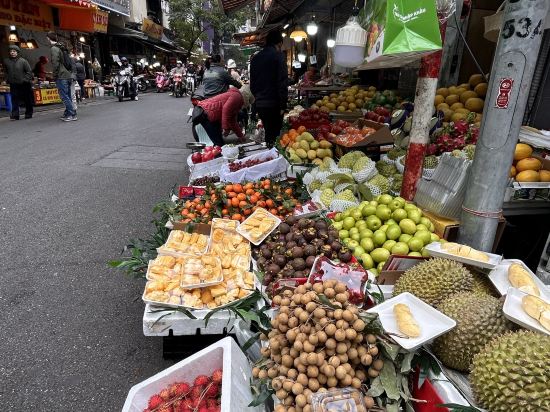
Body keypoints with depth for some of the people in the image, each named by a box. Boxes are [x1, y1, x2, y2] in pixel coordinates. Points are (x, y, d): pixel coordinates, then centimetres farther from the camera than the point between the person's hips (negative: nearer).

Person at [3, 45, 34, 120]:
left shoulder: (23, 61, -5)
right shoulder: (6, 61, 6)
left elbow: (29, 72, -4)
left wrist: (25, 79, -12)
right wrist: (8, 79, 12)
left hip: (24, 85, -2)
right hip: (13, 85, 3)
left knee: (27, 100, 7)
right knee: (15, 101, -2)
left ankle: (28, 114, 20)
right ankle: (15, 115, -3)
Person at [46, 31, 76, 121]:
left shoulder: (54, 48, -9)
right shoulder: (63, 47, 17)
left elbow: (55, 63, -16)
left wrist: (54, 75, -9)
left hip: (61, 77, -9)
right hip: (69, 75, 9)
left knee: (64, 97, -8)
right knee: (68, 96, 12)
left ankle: (73, 114, -12)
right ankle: (67, 113, 18)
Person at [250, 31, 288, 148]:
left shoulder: (255, 58, 14)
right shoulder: (277, 56, -7)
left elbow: (252, 83, 18)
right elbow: (282, 82, -14)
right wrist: (283, 105, -12)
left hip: (259, 104, 7)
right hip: (273, 104, -7)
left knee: (268, 133, 16)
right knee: (274, 135, -2)